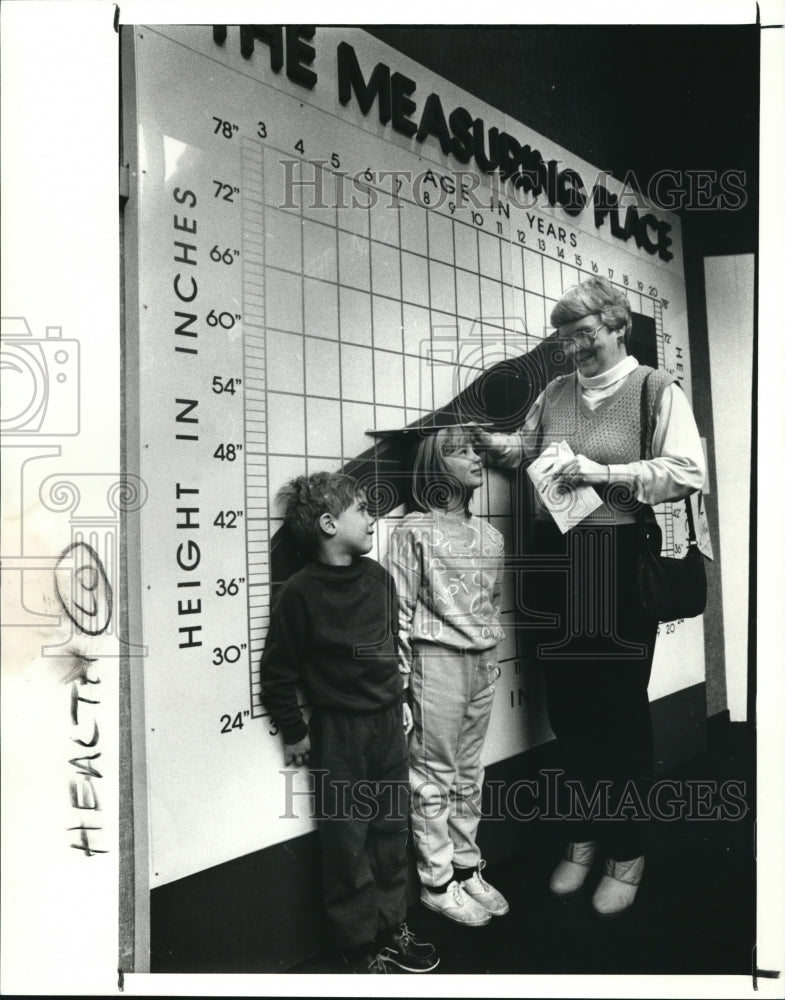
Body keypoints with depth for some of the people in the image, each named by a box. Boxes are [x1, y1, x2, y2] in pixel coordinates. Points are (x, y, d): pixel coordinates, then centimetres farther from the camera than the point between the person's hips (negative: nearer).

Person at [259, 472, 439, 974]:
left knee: (392, 830, 16)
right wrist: (295, 732, -5)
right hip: (338, 730, -5)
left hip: (387, 723, 6)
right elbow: (278, 671, -10)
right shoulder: (302, 591, -15)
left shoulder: (378, 577, 2)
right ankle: (361, 949, 24)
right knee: (347, 841, 7)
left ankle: (393, 929, 34)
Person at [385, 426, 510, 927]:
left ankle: (467, 867, 28)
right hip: (436, 659, -6)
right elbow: (399, 609, -8)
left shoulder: (490, 535, 10)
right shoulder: (414, 531, -7)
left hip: (483, 661, 6)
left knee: (469, 770, 15)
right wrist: (398, 679, -9)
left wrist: (494, 658, 14)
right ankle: (437, 882, 15)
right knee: (434, 773, 3)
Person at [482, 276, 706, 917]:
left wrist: (601, 471, -18)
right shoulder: (554, 393, 12)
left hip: (621, 563, -4)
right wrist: (497, 446, 2)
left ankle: (628, 851, 24)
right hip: (554, 561, 4)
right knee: (567, 703, 10)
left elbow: (687, 472, -11)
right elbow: (525, 453, 22)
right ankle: (587, 834, 31)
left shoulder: (656, 390, -1)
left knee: (622, 706, 4)